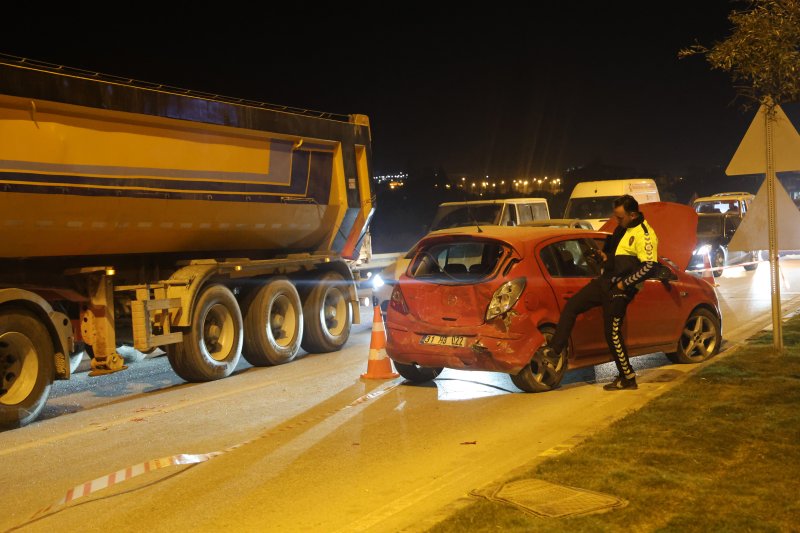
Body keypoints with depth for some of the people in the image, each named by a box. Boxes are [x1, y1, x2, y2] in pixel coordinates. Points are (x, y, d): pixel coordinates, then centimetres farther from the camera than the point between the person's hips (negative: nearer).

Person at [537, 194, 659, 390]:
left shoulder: (644, 234, -17)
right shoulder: (623, 227, 11)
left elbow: (649, 266, -25)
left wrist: (624, 283, -20)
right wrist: (605, 254, 11)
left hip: (619, 290, -9)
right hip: (604, 280, 9)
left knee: (613, 333, -4)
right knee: (572, 305, 6)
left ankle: (628, 379, 10)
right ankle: (553, 349, 12)